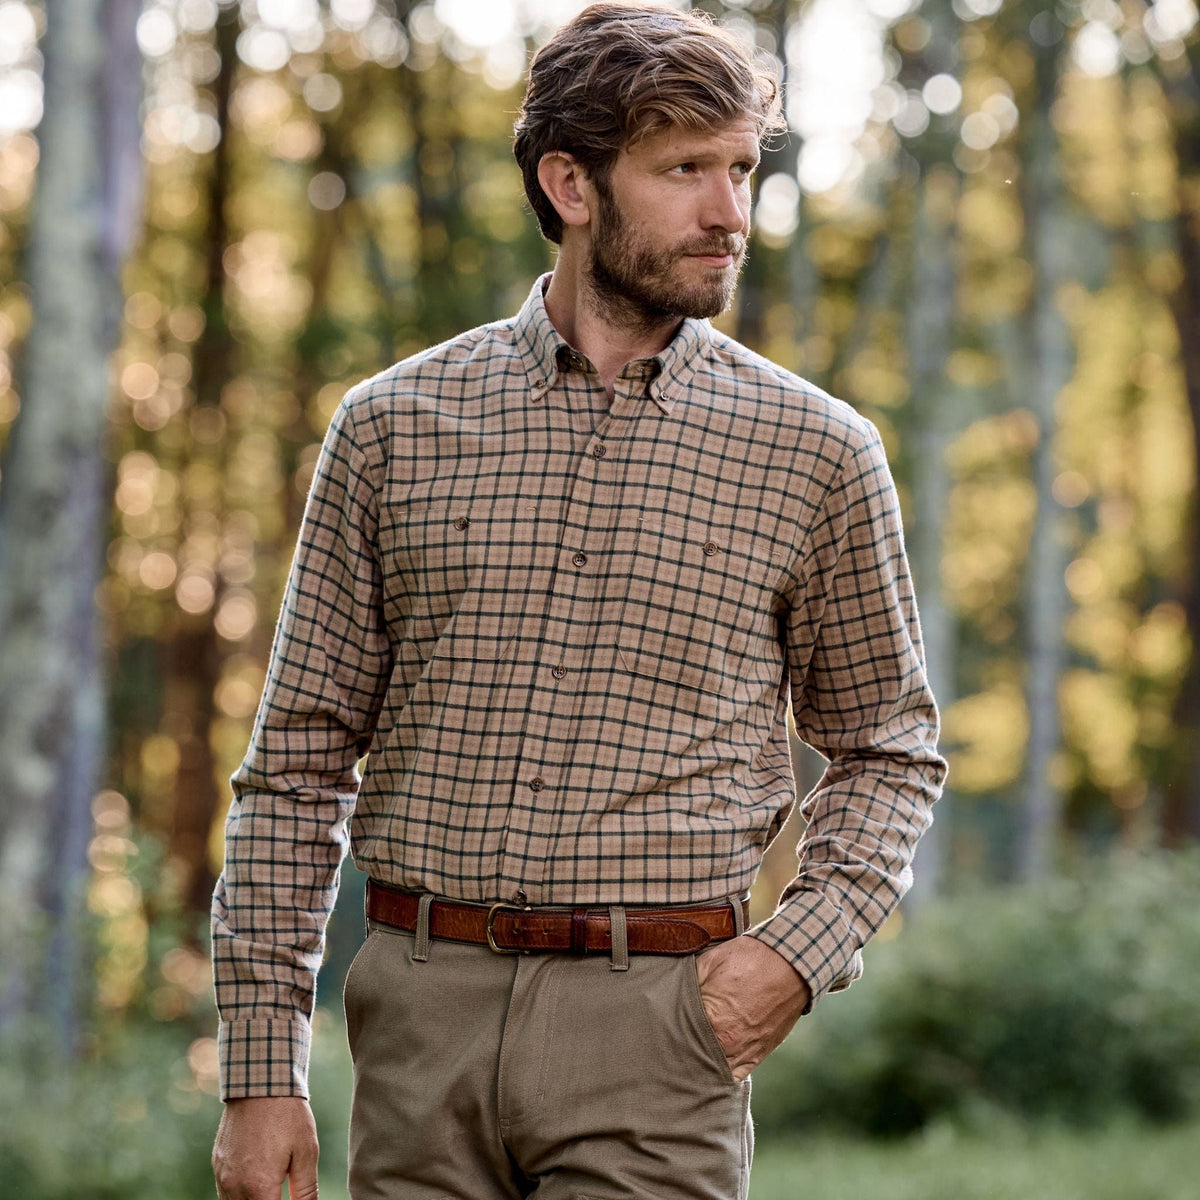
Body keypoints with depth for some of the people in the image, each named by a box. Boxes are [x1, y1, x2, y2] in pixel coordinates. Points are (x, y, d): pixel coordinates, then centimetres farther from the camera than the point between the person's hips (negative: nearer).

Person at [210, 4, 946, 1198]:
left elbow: (888, 749, 13)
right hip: (424, 1014, 1)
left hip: (654, 1025, -1)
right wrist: (261, 1067, 3)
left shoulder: (813, 450, 4)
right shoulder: (394, 424, 7)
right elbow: (300, 757, 9)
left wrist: (802, 948, -5)